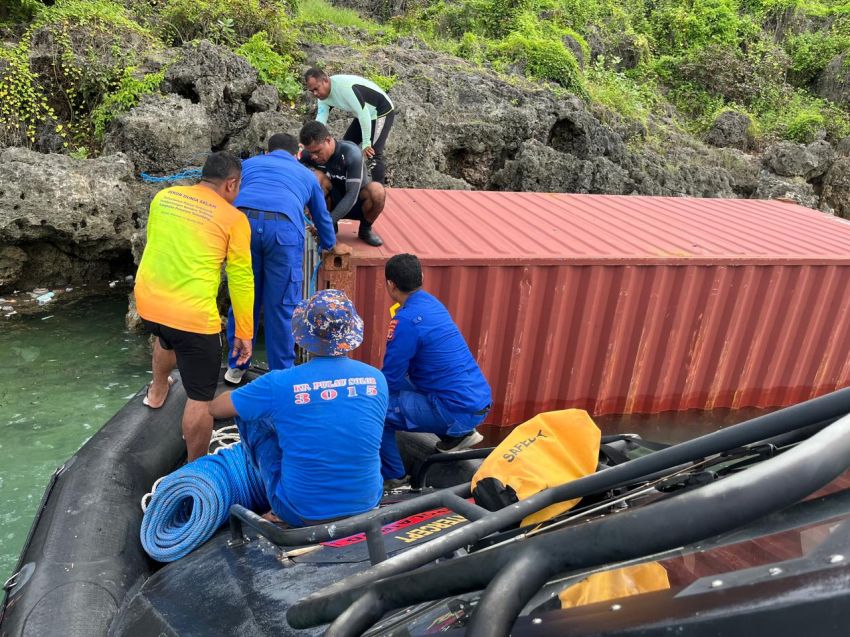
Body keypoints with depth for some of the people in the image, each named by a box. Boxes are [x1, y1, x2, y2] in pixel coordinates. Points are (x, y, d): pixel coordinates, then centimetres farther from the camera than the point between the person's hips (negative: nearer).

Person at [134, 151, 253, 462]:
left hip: (147, 302, 7)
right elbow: (241, 280, -6)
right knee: (200, 398, 7)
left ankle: (157, 391, 62)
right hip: (192, 316, -6)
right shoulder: (234, 219, -7)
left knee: (166, 337, 41)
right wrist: (244, 333, 2)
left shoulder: (163, 197, 9)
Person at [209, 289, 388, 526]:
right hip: (366, 505, 4)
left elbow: (215, 408, 2)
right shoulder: (377, 379, -7)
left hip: (302, 513, -3)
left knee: (250, 414, 10)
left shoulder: (279, 383, -17)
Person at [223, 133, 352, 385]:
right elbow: (322, 216, 42)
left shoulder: (248, 163, 34)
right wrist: (332, 246, 58)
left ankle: (236, 366, 29)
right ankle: (281, 374, 20)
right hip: (284, 228, -1)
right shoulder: (306, 174, 33)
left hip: (243, 222, 2)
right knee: (281, 306, 8)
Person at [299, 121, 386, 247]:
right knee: (316, 177, -28)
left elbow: (352, 195, -32)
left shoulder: (351, 153, -27)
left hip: (356, 203, -2)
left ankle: (365, 229, -5)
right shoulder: (308, 154, -15)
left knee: (376, 190, -35)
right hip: (333, 202, 3)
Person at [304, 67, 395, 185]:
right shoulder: (323, 96, -5)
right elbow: (320, 120, -11)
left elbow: (363, 114, -33)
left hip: (382, 112, -9)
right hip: (364, 115, 9)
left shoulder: (345, 86, -33)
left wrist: (366, 143, -29)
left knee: (373, 153, -18)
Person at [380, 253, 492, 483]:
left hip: (460, 411, -9)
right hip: (478, 400, 9)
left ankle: (393, 480, 9)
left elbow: (391, 379, -11)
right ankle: (458, 433, 20)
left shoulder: (406, 319, -17)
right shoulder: (432, 303, 11)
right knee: (400, 383, 23)